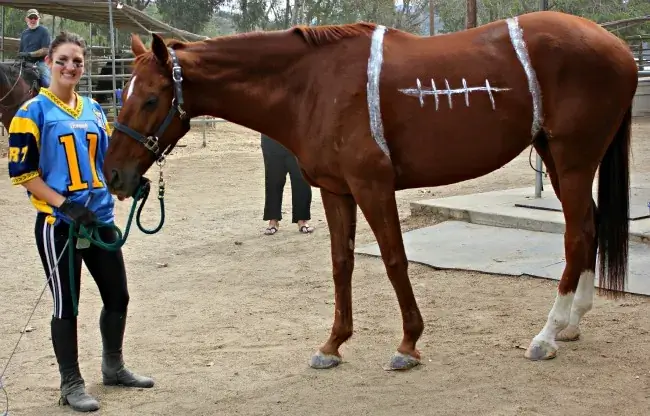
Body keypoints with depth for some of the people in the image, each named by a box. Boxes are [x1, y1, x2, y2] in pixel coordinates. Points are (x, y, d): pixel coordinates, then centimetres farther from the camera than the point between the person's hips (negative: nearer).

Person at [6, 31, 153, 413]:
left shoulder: (94, 110, 10)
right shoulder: (34, 111, -8)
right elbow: (22, 172, -12)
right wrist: (65, 204, -21)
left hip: (101, 217, 6)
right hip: (58, 223, -6)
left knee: (118, 297, 13)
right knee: (66, 303, 3)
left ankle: (113, 367, 33)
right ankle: (71, 384, 17)